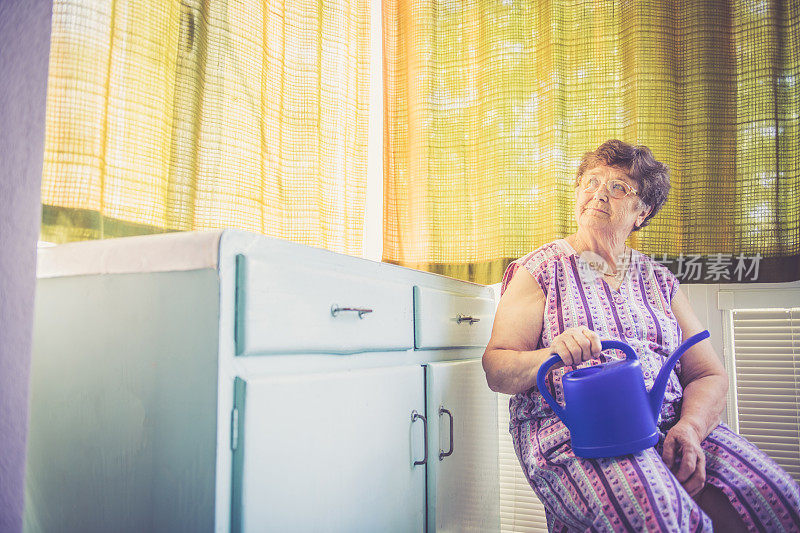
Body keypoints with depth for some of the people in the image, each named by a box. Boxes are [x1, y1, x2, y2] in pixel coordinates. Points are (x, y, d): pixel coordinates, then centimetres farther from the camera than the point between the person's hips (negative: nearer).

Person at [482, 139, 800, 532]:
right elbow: (495, 370, -1)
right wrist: (550, 357, -22)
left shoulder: (658, 279, 18)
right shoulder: (540, 270, 7)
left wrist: (690, 427, -9)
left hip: (669, 423, 5)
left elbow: (709, 375, 13)